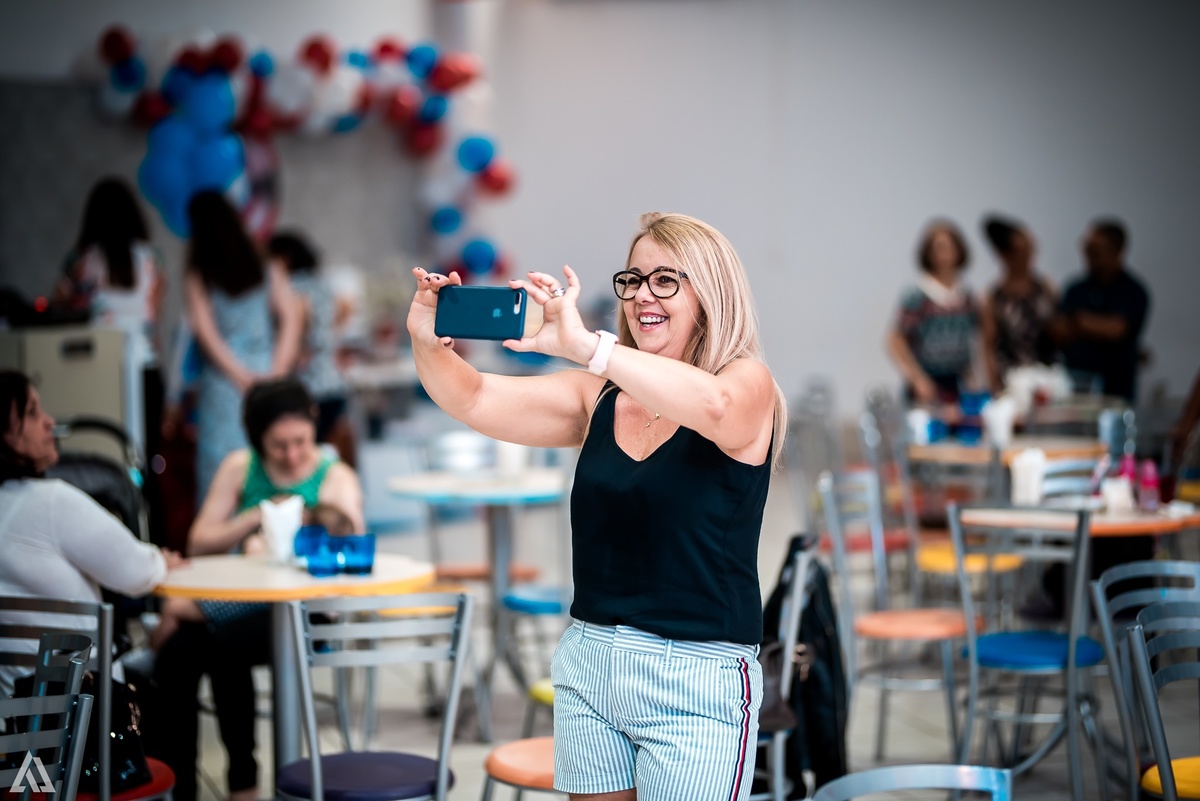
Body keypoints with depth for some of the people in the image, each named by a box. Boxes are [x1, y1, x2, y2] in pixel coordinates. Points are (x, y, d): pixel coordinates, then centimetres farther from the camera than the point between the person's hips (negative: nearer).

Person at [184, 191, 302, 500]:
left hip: (224, 379, -3)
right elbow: (291, 316, 1)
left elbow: (204, 330, -7)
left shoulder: (197, 276, -2)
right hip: (267, 370, 3)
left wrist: (242, 377, -8)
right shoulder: (266, 269, 7)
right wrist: (278, 369, -4)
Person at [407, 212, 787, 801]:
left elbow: (712, 405, -30)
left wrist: (585, 346, -40)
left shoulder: (749, 383, -6)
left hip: (694, 682, -5)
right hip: (588, 664, 5)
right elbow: (475, 401, 1)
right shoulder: (600, 397, 8)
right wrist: (427, 343, -20)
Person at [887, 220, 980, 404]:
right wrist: (919, 379, -16)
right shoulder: (917, 297, -8)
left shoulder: (967, 298, 10)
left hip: (959, 384, 5)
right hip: (929, 388, -5)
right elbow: (895, 342, -11)